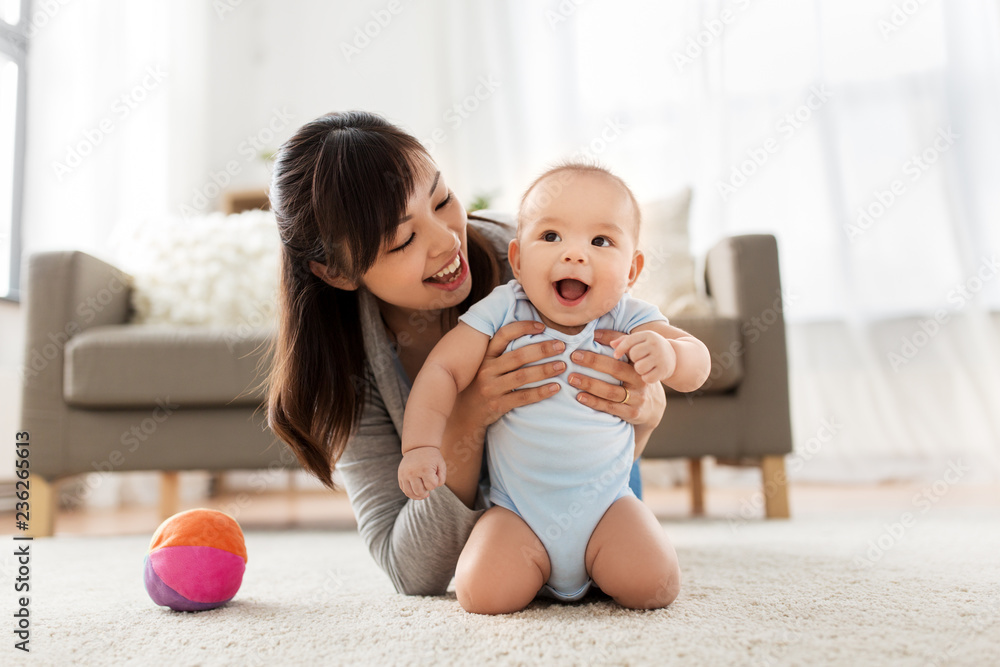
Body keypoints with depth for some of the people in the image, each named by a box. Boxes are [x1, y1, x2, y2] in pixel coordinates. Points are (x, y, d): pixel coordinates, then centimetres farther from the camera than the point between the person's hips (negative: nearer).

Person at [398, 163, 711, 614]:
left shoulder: (628, 320, -8)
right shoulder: (501, 313, -11)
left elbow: (697, 367, -11)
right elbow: (443, 370, -11)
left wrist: (668, 353, -35)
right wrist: (421, 444, -24)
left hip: (604, 503, 1)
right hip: (518, 510, 0)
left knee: (653, 584, -18)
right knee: (484, 593, -19)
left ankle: (599, 566, 18)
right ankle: (536, 568, 16)